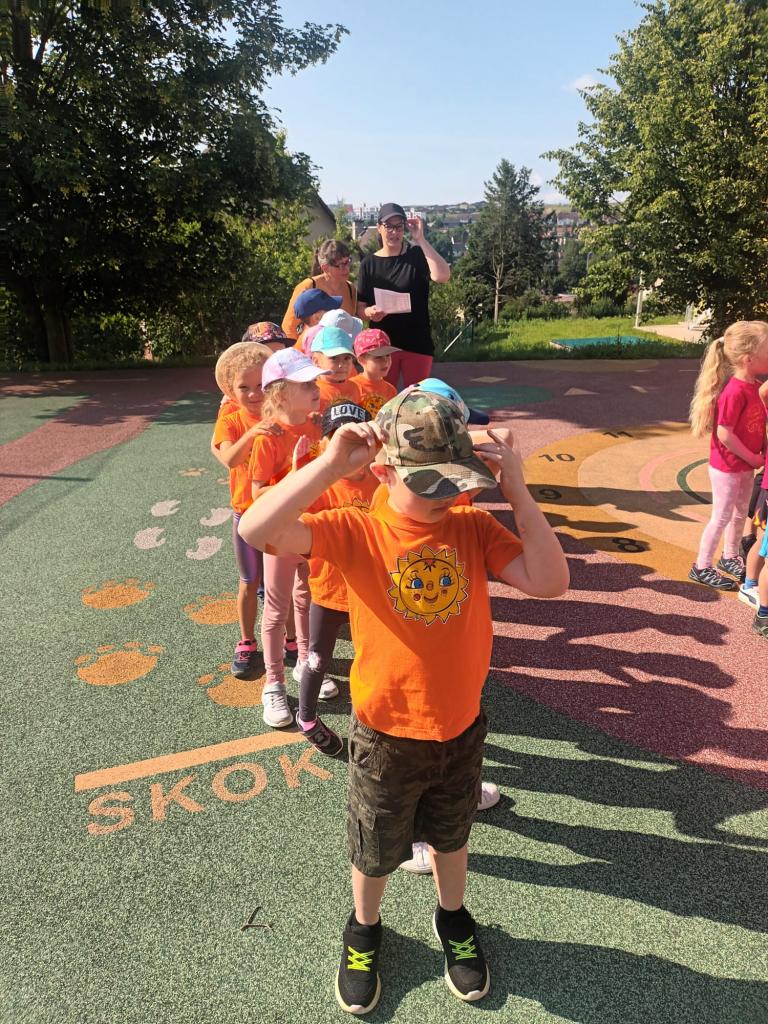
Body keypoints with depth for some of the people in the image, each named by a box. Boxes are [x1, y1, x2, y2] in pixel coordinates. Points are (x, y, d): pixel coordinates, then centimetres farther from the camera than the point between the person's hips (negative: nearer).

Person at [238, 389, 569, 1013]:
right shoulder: (356, 531, -20)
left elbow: (550, 581, -21)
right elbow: (256, 529, -32)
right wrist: (331, 465, -38)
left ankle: (453, 920, 60)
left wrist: (517, 492, -25)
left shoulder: (473, 527, -12)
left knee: (450, 835, 29)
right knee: (376, 851, 23)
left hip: (462, 728, 2)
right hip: (387, 736, -2)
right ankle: (364, 931, 55)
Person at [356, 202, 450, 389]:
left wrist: (421, 239, -19)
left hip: (417, 343, -1)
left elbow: (442, 275, -20)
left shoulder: (417, 256, 0)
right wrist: (369, 312, -21)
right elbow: (360, 308, 3)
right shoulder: (369, 263, 3)